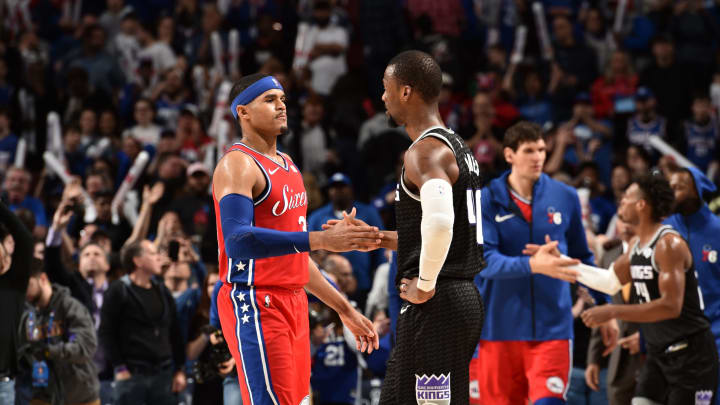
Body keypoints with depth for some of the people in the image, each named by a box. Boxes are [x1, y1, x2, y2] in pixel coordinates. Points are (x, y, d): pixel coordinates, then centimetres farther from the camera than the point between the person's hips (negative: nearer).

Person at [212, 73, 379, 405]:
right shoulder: (238, 165, -11)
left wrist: (344, 310, 23)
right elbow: (237, 241, -27)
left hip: (293, 303, 9)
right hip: (255, 305, -9)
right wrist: (321, 240, -34)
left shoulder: (287, 166, 19)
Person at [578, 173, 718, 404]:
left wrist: (612, 312, -30)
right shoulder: (636, 245, 9)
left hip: (690, 353, -9)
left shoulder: (669, 244, -20)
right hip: (659, 353, 9)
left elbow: (671, 306, -29)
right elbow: (611, 282, 23)